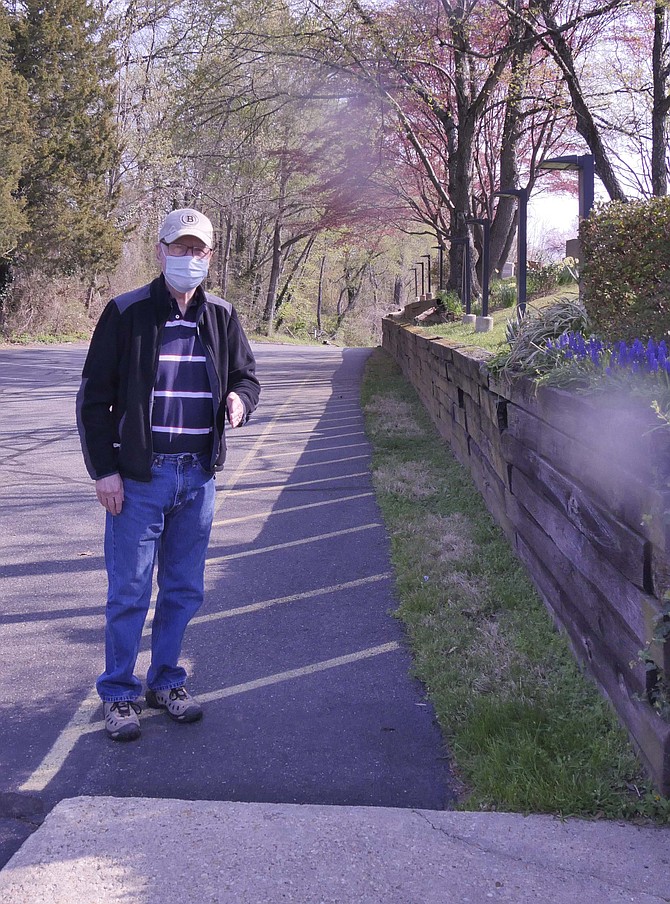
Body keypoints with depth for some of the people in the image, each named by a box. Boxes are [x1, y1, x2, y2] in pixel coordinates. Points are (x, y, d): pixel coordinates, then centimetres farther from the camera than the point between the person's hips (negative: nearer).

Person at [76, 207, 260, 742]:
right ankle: (119, 693, 17)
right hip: (139, 477, -4)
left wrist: (240, 399, -7)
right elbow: (95, 396, -4)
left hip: (198, 477, 4)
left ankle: (167, 681, 29)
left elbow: (246, 374, 18)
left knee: (184, 590, 13)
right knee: (129, 592, 2)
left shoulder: (221, 317, 7)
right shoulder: (126, 314, -5)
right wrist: (104, 468, -9)